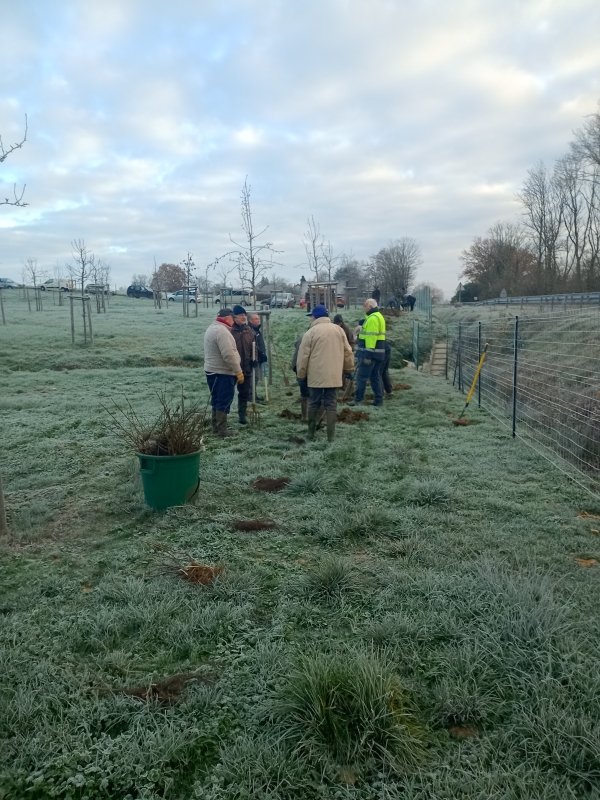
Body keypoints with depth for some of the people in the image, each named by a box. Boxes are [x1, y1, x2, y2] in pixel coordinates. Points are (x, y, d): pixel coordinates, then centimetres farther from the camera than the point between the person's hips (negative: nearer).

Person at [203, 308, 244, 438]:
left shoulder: (212, 327, 14)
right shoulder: (222, 331, -20)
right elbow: (229, 355, -26)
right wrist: (238, 372, -20)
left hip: (212, 370, 10)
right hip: (223, 372, -10)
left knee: (217, 400, 16)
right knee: (224, 401, -4)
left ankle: (216, 426, 23)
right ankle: (222, 430, -1)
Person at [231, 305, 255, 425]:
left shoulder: (248, 330, 9)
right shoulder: (229, 330, -12)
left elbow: (252, 347, 16)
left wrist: (254, 359, 3)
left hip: (246, 367, 6)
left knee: (245, 392, 13)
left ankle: (242, 415, 25)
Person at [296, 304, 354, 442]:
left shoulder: (311, 332, -6)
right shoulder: (338, 330, 6)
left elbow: (303, 356, -5)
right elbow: (347, 352, 10)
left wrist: (300, 375, 4)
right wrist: (350, 369, 21)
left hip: (315, 375, -2)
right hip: (333, 375, 2)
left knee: (314, 403, 10)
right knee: (331, 404, 6)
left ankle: (311, 433, 17)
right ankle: (331, 435, 5)